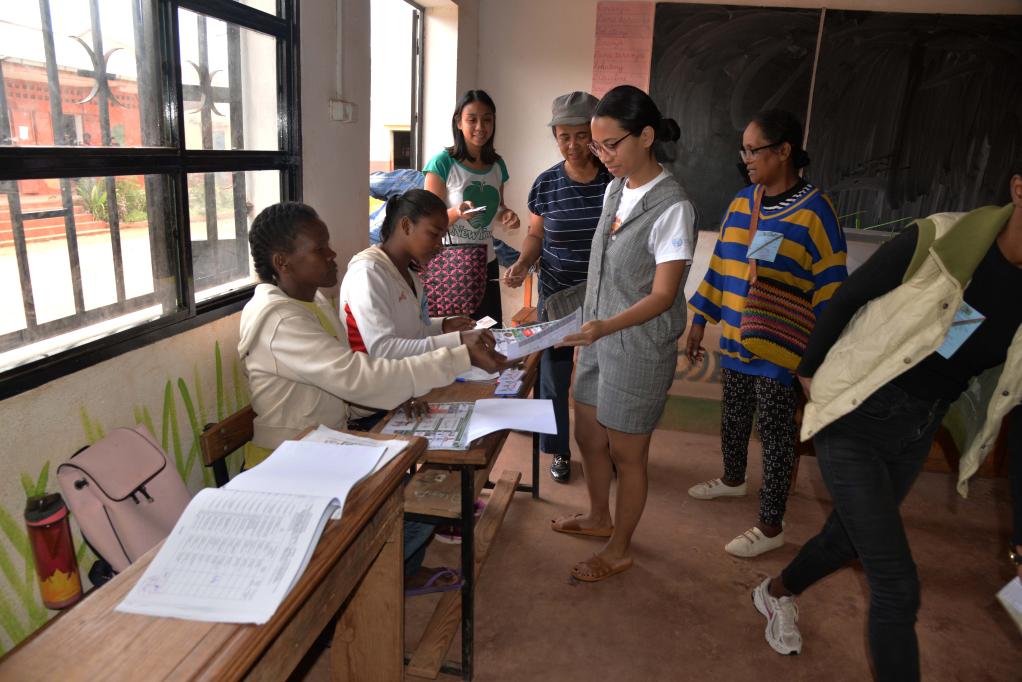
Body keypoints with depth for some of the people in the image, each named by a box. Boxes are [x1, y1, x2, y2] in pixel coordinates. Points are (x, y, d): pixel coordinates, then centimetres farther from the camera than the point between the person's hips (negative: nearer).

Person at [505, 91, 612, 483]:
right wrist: (522, 263, -11)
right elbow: (536, 235, 8)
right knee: (555, 375, 10)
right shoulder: (546, 184, -2)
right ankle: (559, 451, 32)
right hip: (557, 297, 2)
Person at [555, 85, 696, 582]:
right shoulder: (616, 190, 4)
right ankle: (599, 517, 45)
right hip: (599, 338, 8)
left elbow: (662, 295, -21)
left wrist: (606, 326, -36)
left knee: (626, 453, 8)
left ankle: (618, 550, 29)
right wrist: (591, 328, 16)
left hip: (639, 349, -8)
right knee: (588, 436, 20)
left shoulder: (671, 208, -20)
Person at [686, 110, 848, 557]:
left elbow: (830, 289, -12)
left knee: (775, 435, 6)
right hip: (735, 340, 6)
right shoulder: (742, 201, 5)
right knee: (733, 418, 22)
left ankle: (771, 527, 21)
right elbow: (721, 265, 11)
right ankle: (733, 479, 48)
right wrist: (699, 321, 11)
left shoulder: (815, 211, -13)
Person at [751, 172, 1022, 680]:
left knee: (848, 539, 23)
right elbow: (845, 299, -8)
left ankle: (777, 593, 53)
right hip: (854, 426, -5)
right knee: (897, 585, -5)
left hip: (916, 437, 5)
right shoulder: (935, 241, -23)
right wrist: (810, 370, 5)